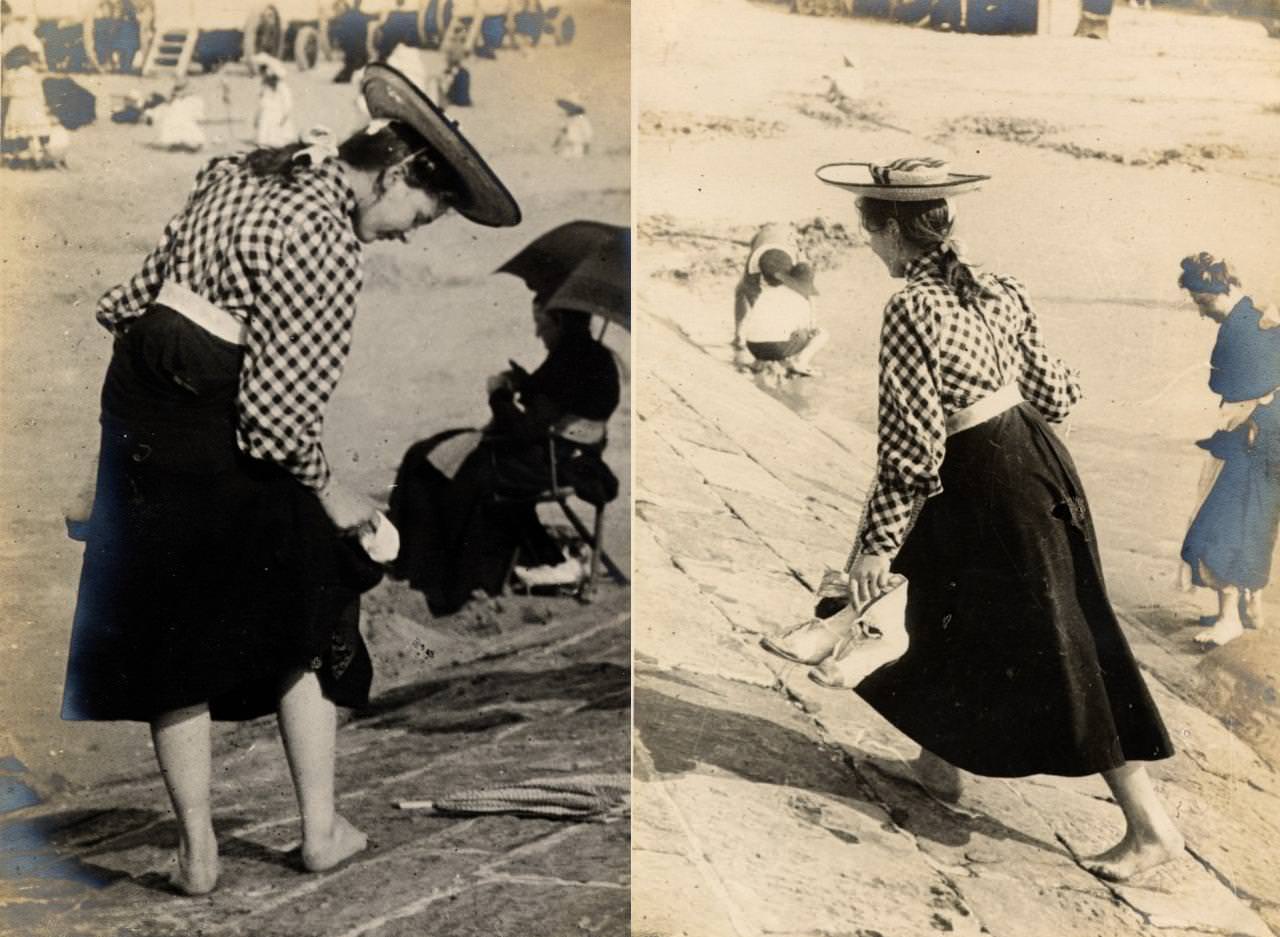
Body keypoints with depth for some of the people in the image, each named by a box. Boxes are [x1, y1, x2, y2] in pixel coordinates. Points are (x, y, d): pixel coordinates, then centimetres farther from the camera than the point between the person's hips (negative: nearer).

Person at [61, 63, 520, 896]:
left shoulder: (242, 170, 7)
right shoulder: (328, 245, -20)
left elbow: (140, 292, 12)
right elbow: (281, 411, -21)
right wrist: (328, 491, -7)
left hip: (137, 402, 8)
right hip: (219, 446, -7)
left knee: (176, 640, 13)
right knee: (302, 624, 14)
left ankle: (197, 852, 23)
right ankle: (321, 830, 24)